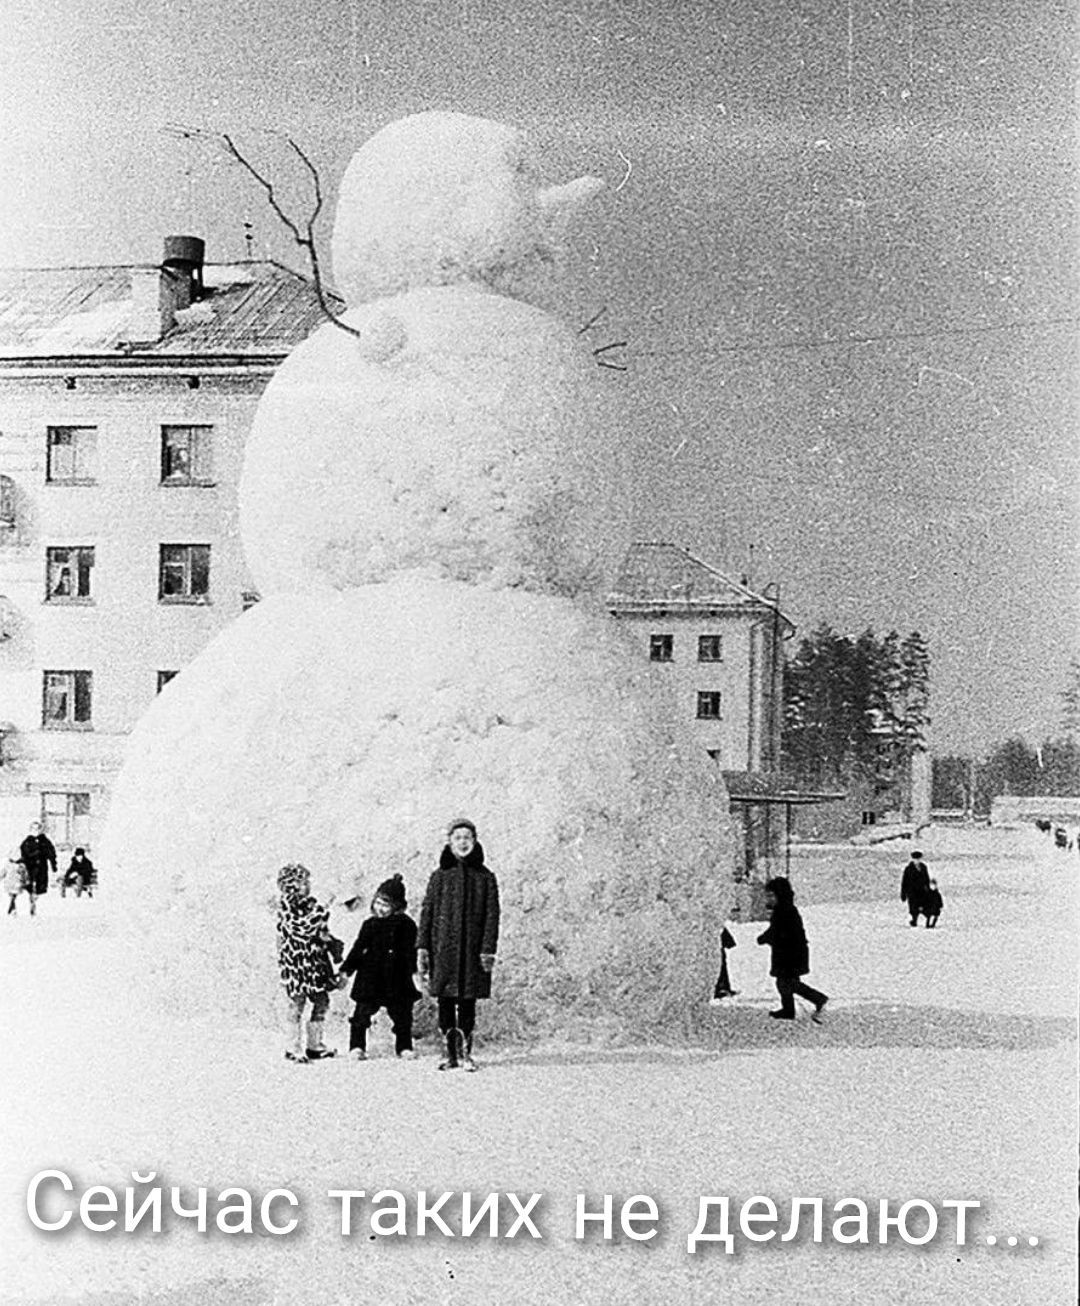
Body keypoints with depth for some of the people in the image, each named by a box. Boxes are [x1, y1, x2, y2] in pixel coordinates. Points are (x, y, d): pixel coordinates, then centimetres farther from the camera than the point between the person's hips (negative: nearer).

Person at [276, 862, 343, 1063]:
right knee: (296, 1003, -3)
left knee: (322, 1001, 11)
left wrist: (331, 942, 10)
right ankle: (293, 1048, 5)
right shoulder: (286, 908, -11)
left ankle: (314, 1045, 22)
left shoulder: (311, 904, 13)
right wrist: (320, 914, -24)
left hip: (315, 960, 8)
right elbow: (299, 928, -26)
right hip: (295, 961, -8)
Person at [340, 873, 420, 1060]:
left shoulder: (406, 925, 1)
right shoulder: (370, 924, 4)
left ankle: (404, 1047, 18)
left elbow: (410, 951, 4)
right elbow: (358, 948, 7)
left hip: (397, 980, 0)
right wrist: (347, 969, 2)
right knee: (362, 1013, -1)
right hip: (370, 978, 0)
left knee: (402, 1014, 5)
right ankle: (357, 1046, 8)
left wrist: (416, 970, -1)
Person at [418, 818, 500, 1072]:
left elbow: (492, 915, 3)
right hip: (443, 948, 1)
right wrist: (422, 947, -2)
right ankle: (451, 1054, 8)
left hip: (472, 949, -1)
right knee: (445, 1003, 1)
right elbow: (427, 912, 6)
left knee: (468, 1003, 1)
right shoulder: (439, 877, 9)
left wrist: (488, 949, -6)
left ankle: (466, 1052, 10)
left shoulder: (485, 878, 7)